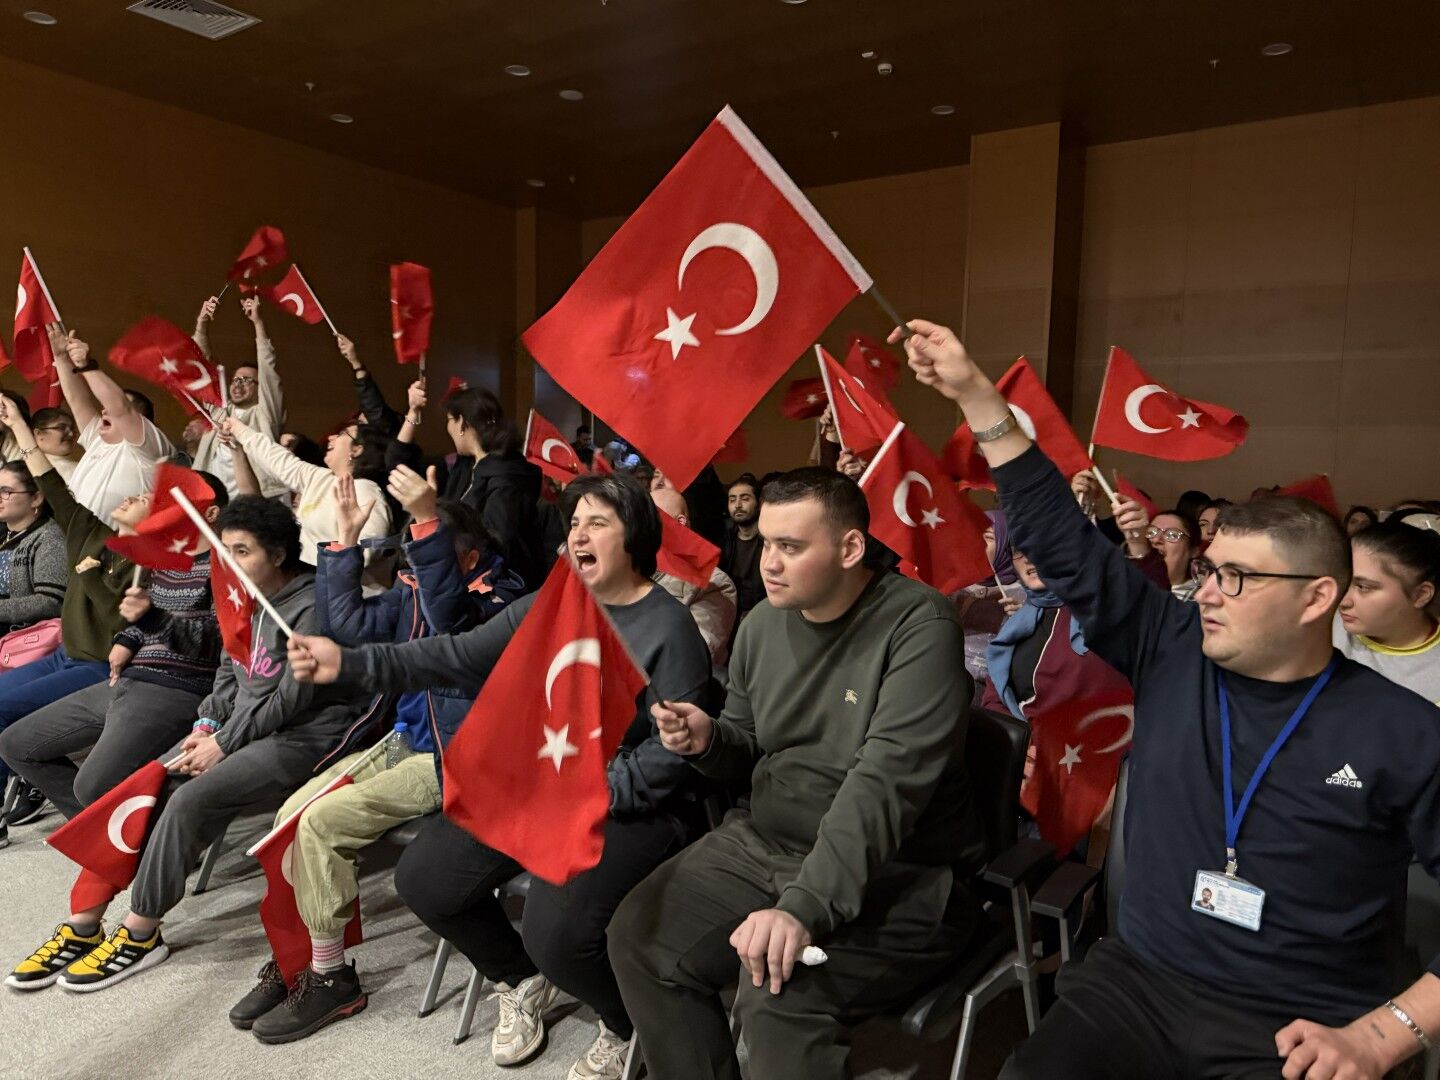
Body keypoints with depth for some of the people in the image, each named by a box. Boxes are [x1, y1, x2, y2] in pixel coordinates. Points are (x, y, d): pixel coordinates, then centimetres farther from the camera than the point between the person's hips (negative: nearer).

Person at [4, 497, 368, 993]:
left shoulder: (311, 605, -15)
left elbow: (294, 697, -17)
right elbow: (231, 670, 20)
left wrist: (225, 744, -12)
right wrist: (209, 723, 4)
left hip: (301, 739, -8)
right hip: (241, 730, 8)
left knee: (191, 798, -23)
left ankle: (139, 934, -7)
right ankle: (84, 925, 0)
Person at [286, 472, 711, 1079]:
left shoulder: (670, 629, -13)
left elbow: (671, 753, -17)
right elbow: (459, 658, -2)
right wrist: (350, 664, -12)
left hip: (628, 808, -7)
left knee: (555, 931, -27)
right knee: (423, 879, 1)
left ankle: (629, 1028, 10)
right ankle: (524, 983, 28)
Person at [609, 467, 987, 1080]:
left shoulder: (918, 626, -18)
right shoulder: (763, 623, 4)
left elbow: (884, 784, -28)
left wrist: (805, 908, -35)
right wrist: (708, 741, -8)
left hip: (898, 870, -7)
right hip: (763, 844, 7)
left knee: (778, 998, -29)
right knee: (638, 938, -1)